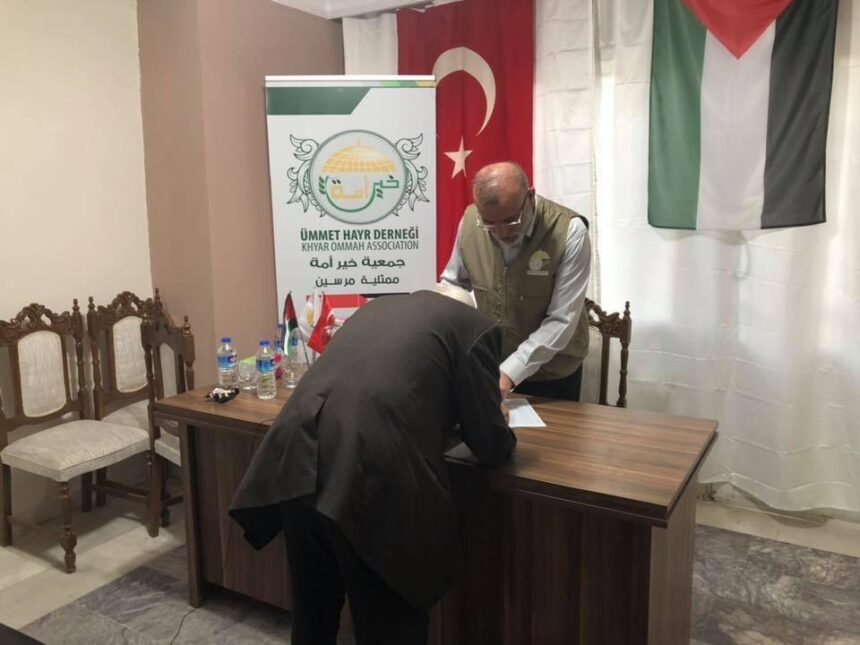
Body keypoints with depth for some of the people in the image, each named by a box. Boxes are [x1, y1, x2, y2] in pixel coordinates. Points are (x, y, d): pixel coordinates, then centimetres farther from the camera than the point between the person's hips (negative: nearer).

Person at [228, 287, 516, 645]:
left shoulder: (377, 306, 28)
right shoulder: (475, 327, 10)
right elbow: (491, 447, 12)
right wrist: (496, 426, 34)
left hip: (297, 462, 6)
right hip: (368, 479, -6)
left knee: (311, 614, 27)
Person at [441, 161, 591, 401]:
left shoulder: (569, 231, -22)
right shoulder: (470, 221, -12)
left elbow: (561, 322, -24)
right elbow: (453, 282, 6)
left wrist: (510, 371, -31)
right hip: (487, 365, 3)